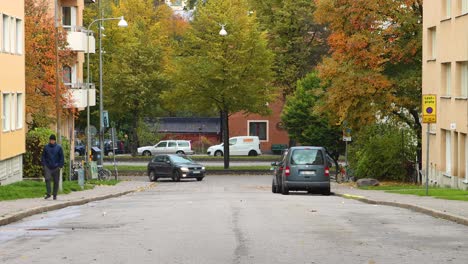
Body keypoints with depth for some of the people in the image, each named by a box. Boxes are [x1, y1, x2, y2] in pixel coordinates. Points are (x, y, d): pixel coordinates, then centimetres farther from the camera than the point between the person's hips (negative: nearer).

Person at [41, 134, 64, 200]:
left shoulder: (59, 147, 2)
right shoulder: (46, 147, 6)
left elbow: (61, 157, 3)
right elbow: (43, 156, 10)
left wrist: (60, 166, -5)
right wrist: (44, 164, 0)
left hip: (56, 167, 0)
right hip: (48, 167, 0)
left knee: (56, 181, 4)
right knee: (47, 179, -13)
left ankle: (55, 195, 14)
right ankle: (48, 193, -9)